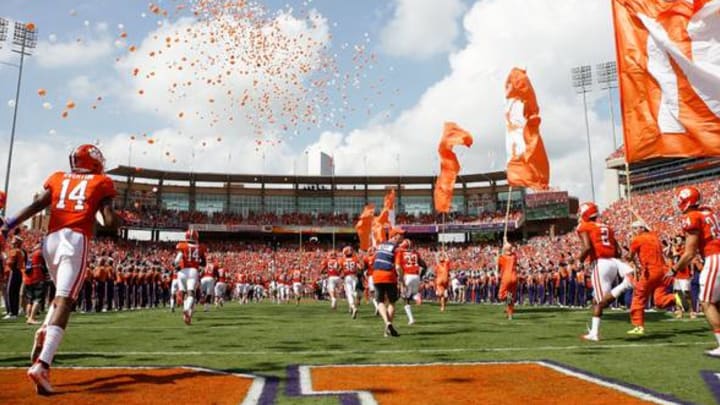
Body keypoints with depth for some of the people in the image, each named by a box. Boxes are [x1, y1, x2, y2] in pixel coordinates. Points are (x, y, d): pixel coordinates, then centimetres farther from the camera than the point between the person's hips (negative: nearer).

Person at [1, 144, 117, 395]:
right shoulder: (101, 183, 11)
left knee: (63, 293, 27)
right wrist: (111, 217, 22)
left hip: (51, 240, 5)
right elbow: (110, 221, 0)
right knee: (64, 302, -12)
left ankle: (44, 331, 1)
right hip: (76, 241, -5)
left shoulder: (58, 178, 20)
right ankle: (41, 366, -25)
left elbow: (37, 205, 5)